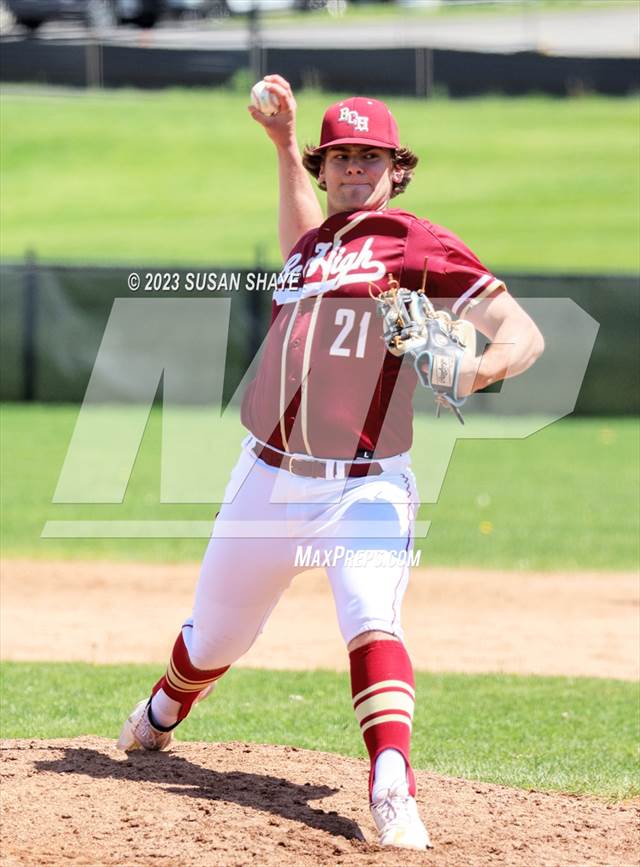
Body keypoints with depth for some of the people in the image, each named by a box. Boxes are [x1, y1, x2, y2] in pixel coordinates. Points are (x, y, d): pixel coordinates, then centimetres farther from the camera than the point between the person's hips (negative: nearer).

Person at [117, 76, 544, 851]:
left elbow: (523, 333, -15)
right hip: (269, 479, 6)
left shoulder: (415, 245, -7)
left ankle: (392, 795, -38)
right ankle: (160, 719, 48)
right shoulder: (313, 244, 12)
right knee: (214, 636, 18)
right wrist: (284, 144, 34)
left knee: (372, 624, -29)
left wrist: (479, 370, -38)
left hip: (365, 488, -5)